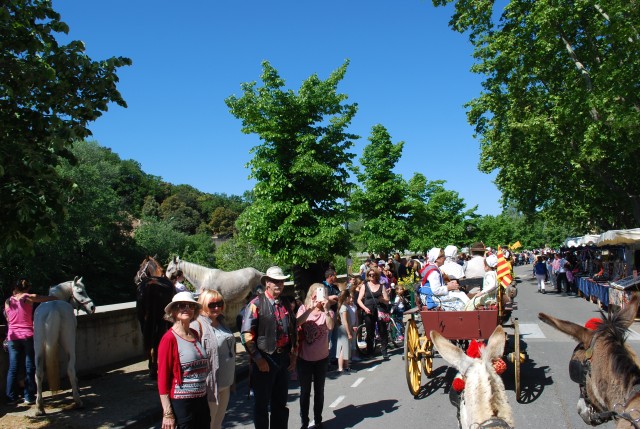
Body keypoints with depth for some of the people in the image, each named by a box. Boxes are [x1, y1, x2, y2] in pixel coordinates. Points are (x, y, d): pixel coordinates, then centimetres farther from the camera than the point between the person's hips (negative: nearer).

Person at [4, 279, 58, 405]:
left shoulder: (8, 302, 5)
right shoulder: (29, 298, -4)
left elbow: (8, 319, 13)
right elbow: (53, 299, -1)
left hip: (12, 337, 3)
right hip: (28, 336, -3)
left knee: (13, 368, 10)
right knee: (29, 367, 4)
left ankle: (11, 397, 13)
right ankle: (29, 396, 7)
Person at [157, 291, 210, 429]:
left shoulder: (195, 335, 8)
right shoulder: (169, 338, -12)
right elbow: (162, 378, -12)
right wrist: (168, 413, -13)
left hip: (201, 400, 6)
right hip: (181, 403, -6)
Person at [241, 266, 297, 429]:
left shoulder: (286, 305, 8)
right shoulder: (256, 304, -11)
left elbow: (293, 332, 16)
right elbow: (247, 335, -15)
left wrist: (293, 356, 10)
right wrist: (258, 359, -15)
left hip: (283, 359, 5)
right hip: (264, 360, -5)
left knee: (280, 403, 17)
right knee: (262, 404, 9)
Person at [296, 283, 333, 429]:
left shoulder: (328, 311, -2)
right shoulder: (304, 309, -3)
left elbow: (330, 327, -21)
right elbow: (297, 322, -24)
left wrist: (325, 309, -28)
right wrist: (311, 308, -31)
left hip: (322, 358, 1)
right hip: (304, 358, -1)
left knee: (319, 391, 12)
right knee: (305, 391, 8)